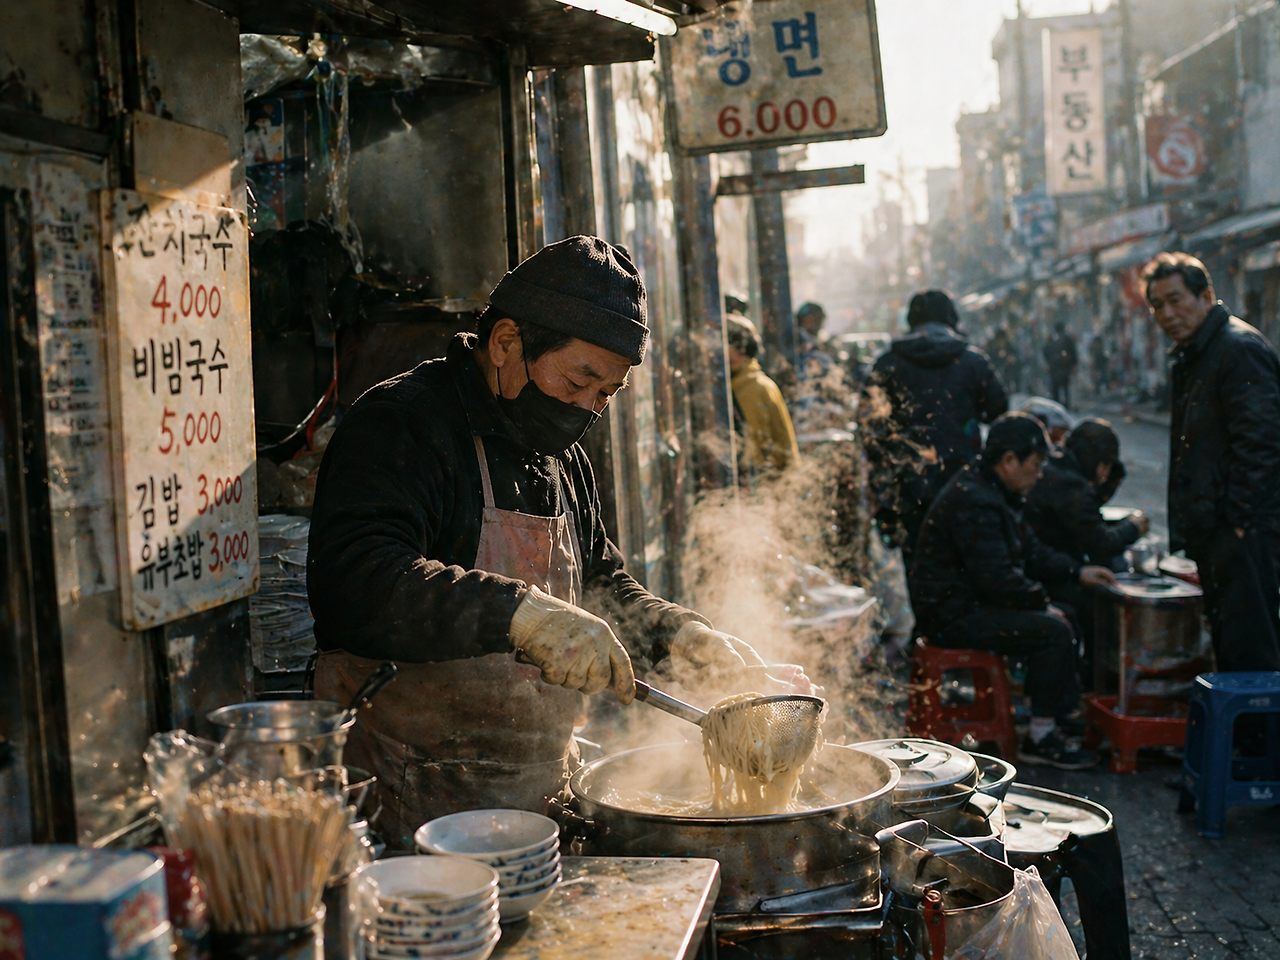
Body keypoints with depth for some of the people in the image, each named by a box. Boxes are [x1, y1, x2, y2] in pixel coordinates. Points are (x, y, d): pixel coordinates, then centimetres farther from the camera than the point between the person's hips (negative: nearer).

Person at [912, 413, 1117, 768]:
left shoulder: (993, 492, 13)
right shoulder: (973, 502, -23)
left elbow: (1030, 550, 22)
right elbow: (997, 579, -26)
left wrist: (1078, 571, 12)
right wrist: (1041, 602, -13)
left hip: (972, 602, 11)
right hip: (952, 616, -11)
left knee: (1062, 616, 14)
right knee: (1054, 631, -18)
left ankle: (1063, 717, 14)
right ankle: (1041, 739, -9)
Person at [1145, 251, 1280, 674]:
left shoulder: (1240, 348, -13)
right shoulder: (1190, 356, 19)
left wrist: (1239, 520, -20)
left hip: (1242, 532, -10)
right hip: (1213, 529, 10)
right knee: (1227, 644, 15)